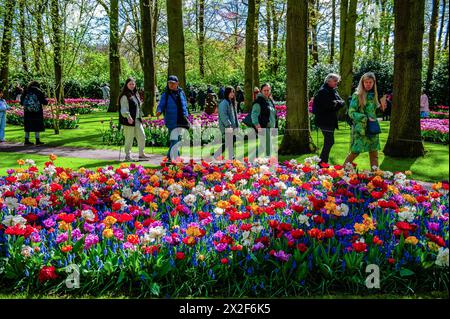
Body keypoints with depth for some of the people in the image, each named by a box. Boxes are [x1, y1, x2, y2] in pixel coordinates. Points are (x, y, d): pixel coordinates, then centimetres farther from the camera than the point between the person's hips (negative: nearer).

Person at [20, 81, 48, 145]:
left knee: (28, 126, 11)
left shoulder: (25, 92, 4)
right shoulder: (39, 92, -5)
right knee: (37, 126, 1)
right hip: (37, 112, -4)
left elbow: (21, 102, 7)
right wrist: (46, 101, 19)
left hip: (27, 112, 4)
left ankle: (26, 141, 13)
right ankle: (37, 141, 0)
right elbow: (45, 102, -5)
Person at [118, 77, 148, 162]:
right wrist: (128, 117, -29)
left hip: (137, 120, 8)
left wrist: (140, 116, 23)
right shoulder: (125, 96, -9)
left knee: (142, 136, 7)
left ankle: (141, 153, 19)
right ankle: (127, 155, 10)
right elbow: (123, 109, -16)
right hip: (129, 120, -8)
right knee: (129, 138, -2)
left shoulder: (135, 94, 17)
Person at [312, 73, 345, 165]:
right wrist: (337, 104, -9)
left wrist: (337, 103, -12)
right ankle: (322, 164, -3)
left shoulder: (333, 91, 16)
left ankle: (323, 163, 20)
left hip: (330, 121, 9)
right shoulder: (323, 91, -13)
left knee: (329, 142, 12)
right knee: (329, 142, -9)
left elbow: (342, 102, 6)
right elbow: (329, 105, -24)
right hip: (325, 121, -9)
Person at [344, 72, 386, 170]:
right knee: (356, 151, -4)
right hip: (360, 128, -6)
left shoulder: (373, 95, 10)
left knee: (374, 152, 6)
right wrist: (366, 118, -17)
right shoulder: (357, 95, -8)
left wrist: (381, 108, 0)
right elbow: (351, 112, -11)